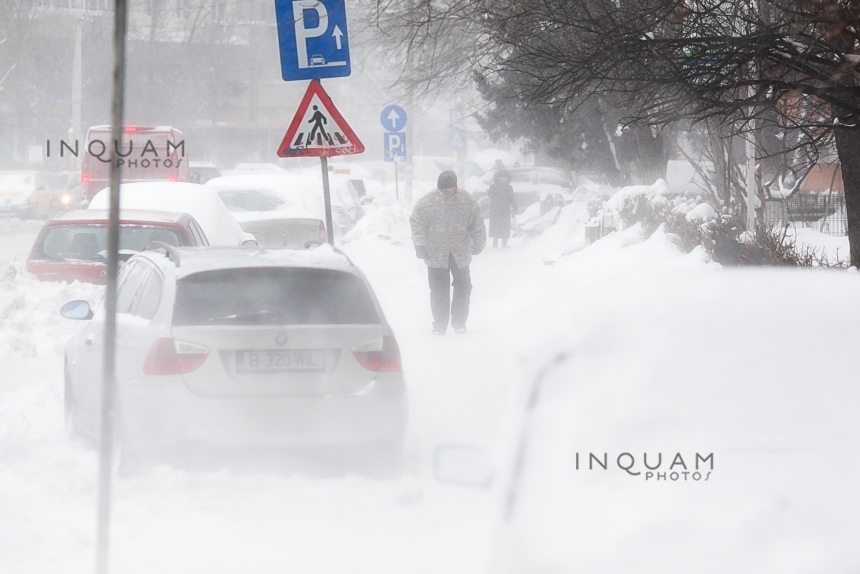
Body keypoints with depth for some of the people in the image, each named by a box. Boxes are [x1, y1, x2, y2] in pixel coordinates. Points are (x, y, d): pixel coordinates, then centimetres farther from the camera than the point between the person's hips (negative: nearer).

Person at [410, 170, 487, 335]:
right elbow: (417, 224, -8)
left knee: (463, 286, 6)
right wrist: (420, 245, -16)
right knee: (439, 289, -2)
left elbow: (477, 224, 3)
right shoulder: (427, 202, -14)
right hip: (436, 253, -2)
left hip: (460, 253, 2)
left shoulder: (467, 201, -7)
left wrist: (478, 245, 6)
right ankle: (440, 324, 7)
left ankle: (459, 322, 19)